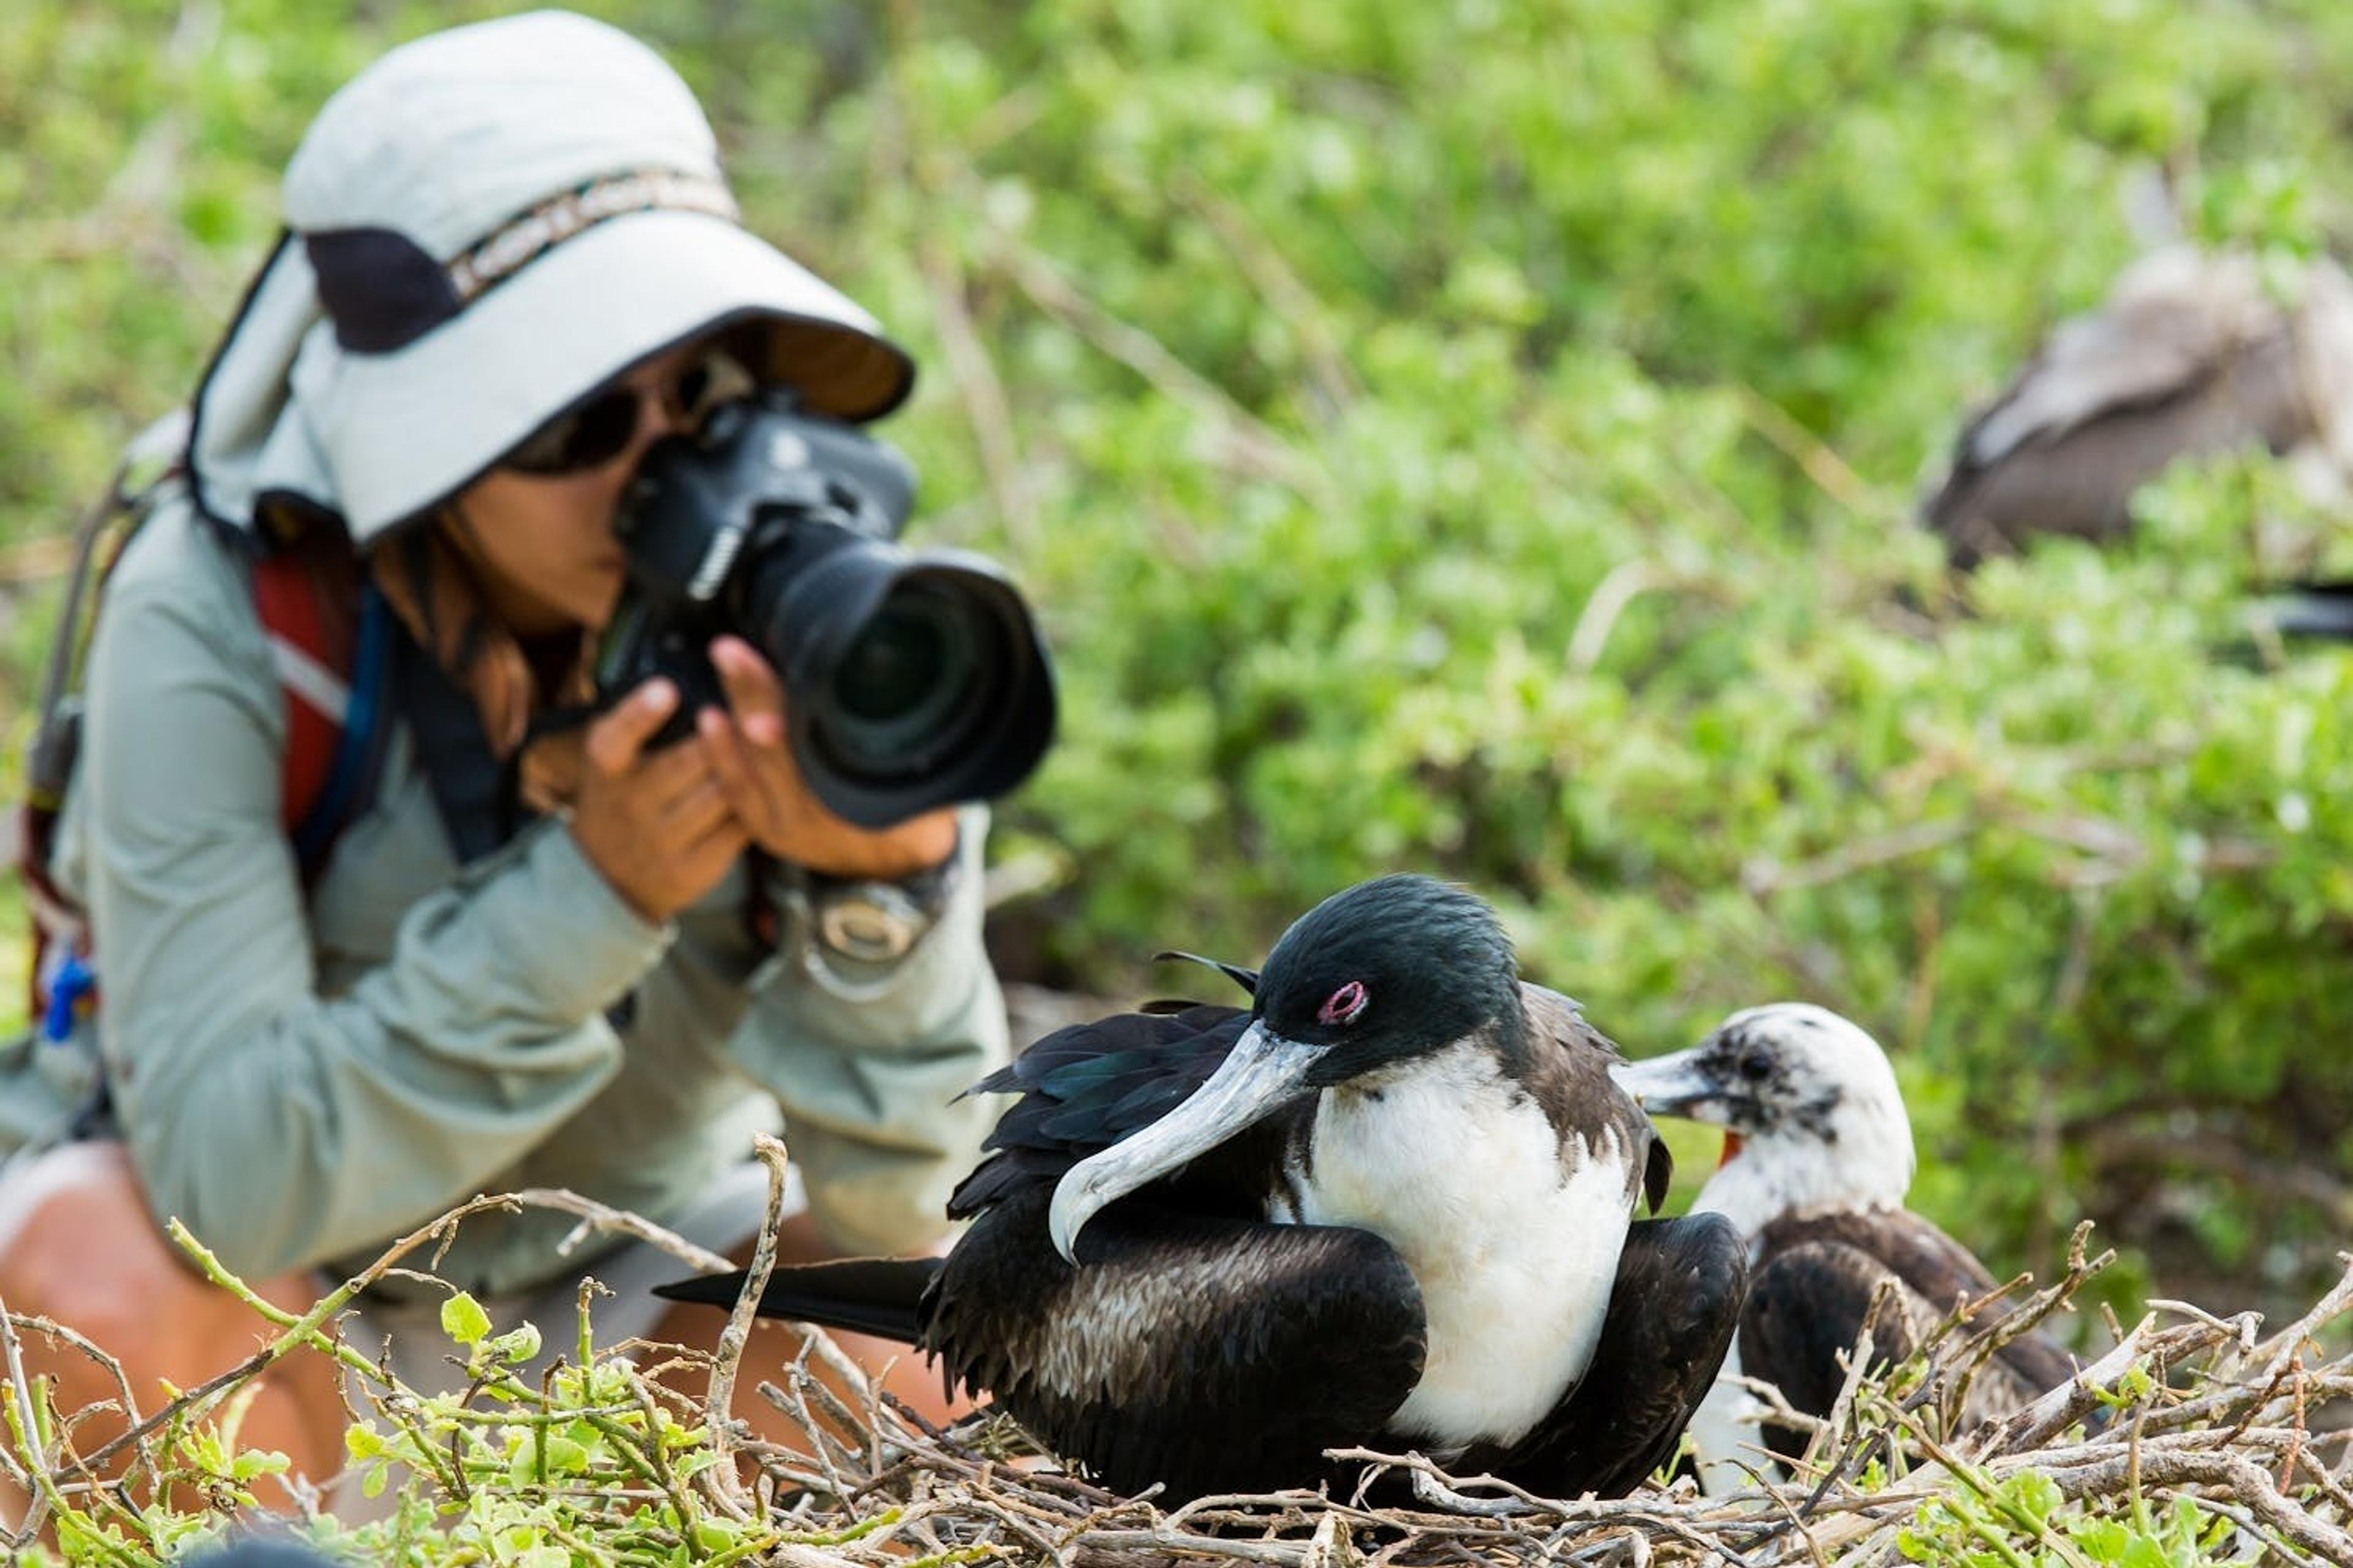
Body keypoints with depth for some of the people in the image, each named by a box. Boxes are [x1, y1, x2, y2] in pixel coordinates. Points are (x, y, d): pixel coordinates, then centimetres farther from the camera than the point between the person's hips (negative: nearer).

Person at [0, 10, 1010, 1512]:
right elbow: (229, 1186, -35)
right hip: (282, 1281, -2)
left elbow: (898, 1203, -21)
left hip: (625, 1275, 3)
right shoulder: (209, 624, -26)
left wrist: (889, 876, -41)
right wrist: (593, 896, -44)